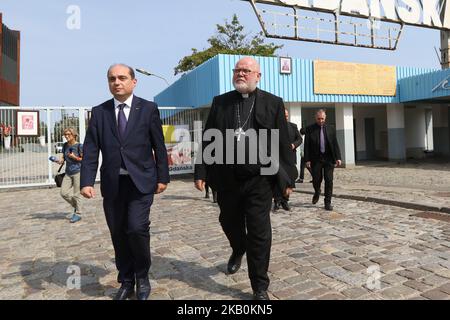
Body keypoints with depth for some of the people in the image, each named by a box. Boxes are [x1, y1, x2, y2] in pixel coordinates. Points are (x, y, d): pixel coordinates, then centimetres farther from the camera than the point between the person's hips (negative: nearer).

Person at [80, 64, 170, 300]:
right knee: (118, 234, 8)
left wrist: (162, 177, 0)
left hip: (141, 181, -3)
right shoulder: (99, 112, 8)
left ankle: (142, 277, 13)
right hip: (112, 184, 3)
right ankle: (126, 281, 28)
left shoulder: (148, 109, 2)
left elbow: (159, 146, 2)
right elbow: (91, 150, 3)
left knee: (137, 228, -13)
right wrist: (87, 181, -7)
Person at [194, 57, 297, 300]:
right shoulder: (220, 102, 7)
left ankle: (260, 287, 19)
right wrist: (201, 172, 0)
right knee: (229, 222, 20)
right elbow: (207, 139, 6)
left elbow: (283, 143, 1)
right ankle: (238, 249, 54)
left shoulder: (273, 103, 2)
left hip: (259, 180, -2)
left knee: (259, 234, 2)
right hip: (227, 179, 3)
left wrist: (287, 177, -1)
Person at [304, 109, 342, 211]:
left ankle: (328, 202, 10)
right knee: (316, 180, 3)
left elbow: (335, 144, 5)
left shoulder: (331, 129, 8)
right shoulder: (310, 129, 1)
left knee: (329, 181, 0)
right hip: (316, 159, -1)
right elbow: (307, 145, -2)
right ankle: (317, 193, 36)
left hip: (329, 158, 1)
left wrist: (338, 158, -4)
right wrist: (307, 159, -8)